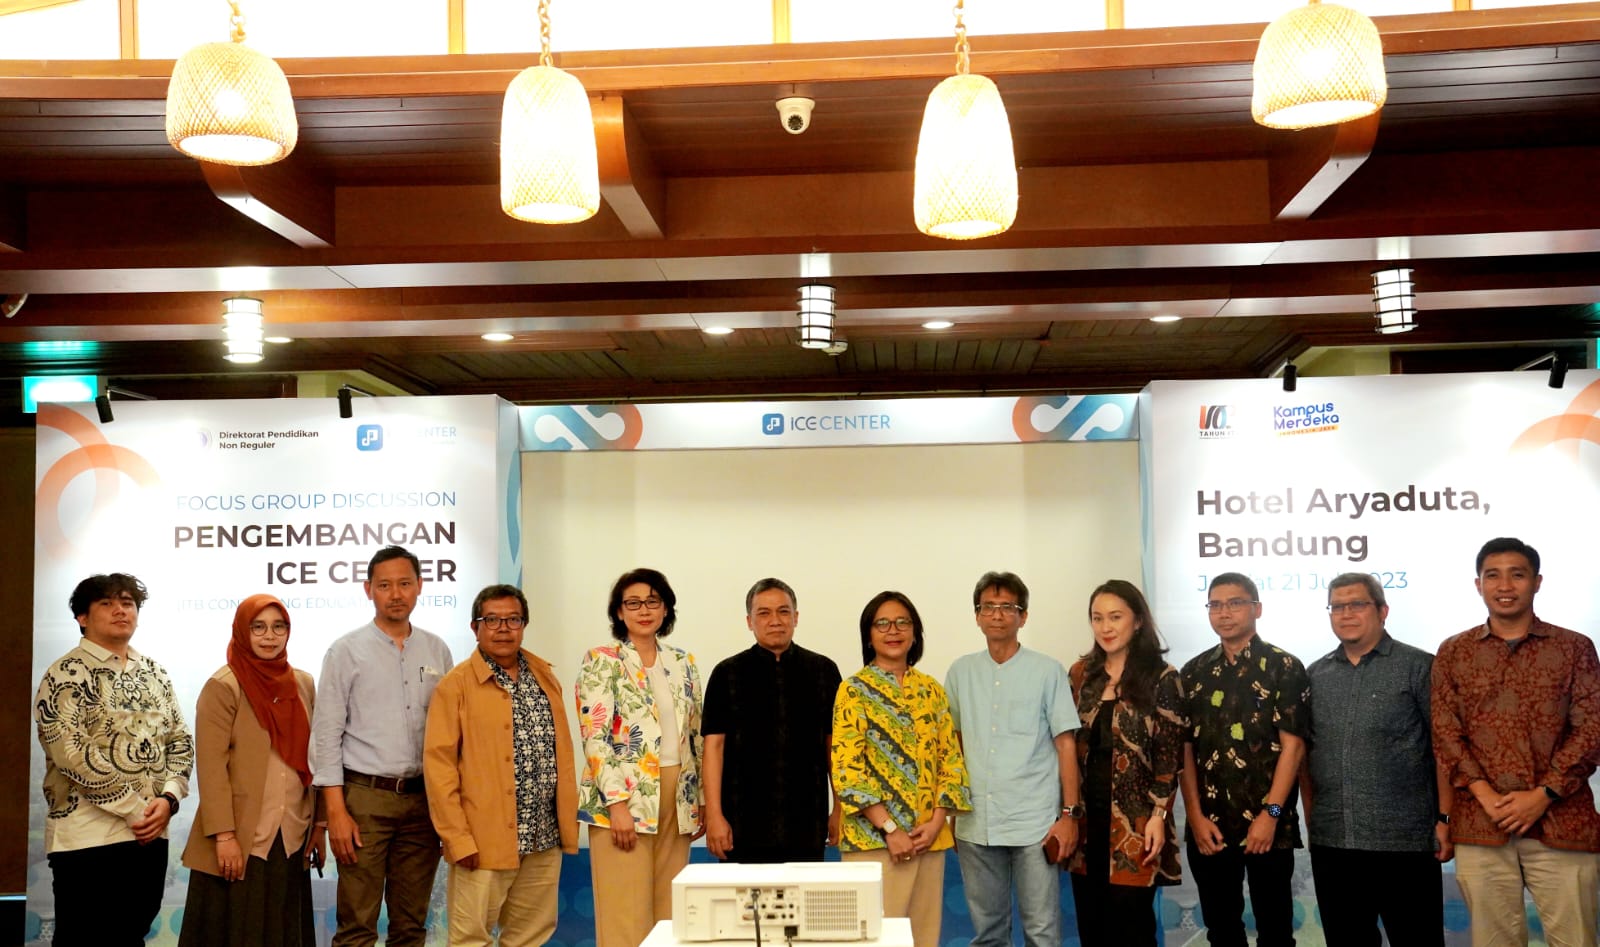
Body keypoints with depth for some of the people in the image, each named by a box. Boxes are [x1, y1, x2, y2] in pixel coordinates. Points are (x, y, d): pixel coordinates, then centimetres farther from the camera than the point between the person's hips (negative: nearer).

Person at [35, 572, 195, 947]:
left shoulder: (154, 674, 14)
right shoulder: (66, 675, -6)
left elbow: (181, 743, 12)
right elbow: (74, 755, -16)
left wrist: (167, 800, -7)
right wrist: (136, 809, -15)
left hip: (149, 834, 6)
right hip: (87, 838, -6)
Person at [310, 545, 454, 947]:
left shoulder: (437, 651, 9)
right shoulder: (346, 651, 0)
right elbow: (326, 735, -3)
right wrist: (336, 811, -10)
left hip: (422, 797, 3)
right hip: (365, 797, -3)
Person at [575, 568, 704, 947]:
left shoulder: (683, 663, 12)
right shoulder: (601, 662, -3)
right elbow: (595, 738, -10)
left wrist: (698, 800, 11)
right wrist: (617, 801, -17)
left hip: (676, 798, 5)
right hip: (624, 798, -5)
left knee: (669, 911, 8)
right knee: (626, 914, -4)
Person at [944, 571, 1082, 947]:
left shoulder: (1048, 671, -2)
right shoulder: (960, 672, 8)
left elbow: (1066, 745, -1)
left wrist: (1070, 813, -5)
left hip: (1035, 824, -3)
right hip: (975, 825, 3)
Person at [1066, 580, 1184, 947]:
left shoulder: (1162, 678, -4)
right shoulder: (1081, 674, 8)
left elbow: (1170, 755, -6)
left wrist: (1158, 815, -13)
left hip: (1135, 821, -4)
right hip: (1086, 816, 4)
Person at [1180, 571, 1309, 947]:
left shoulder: (1284, 667, -2)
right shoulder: (1194, 672, 9)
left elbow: (1292, 745, -8)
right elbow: (1185, 748, 7)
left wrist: (1270, 814, -14)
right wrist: (1196, 817, -1)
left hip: (1268, 824, -3)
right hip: (1210, 826, 3)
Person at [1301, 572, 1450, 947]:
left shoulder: (1419, 667, -2)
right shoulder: (1314, 675, 11)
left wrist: (1445, 818, -11)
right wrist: (1310, 816, 9)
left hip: (1405, 841, -4)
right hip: (1331, 843, 4)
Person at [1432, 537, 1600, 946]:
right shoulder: (1452, 652, 10)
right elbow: (1445, 733, 4)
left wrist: (1542, 796, -10)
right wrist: (1486, 795, -9)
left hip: (1561, 821, -1)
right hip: (1480, 824, 1)